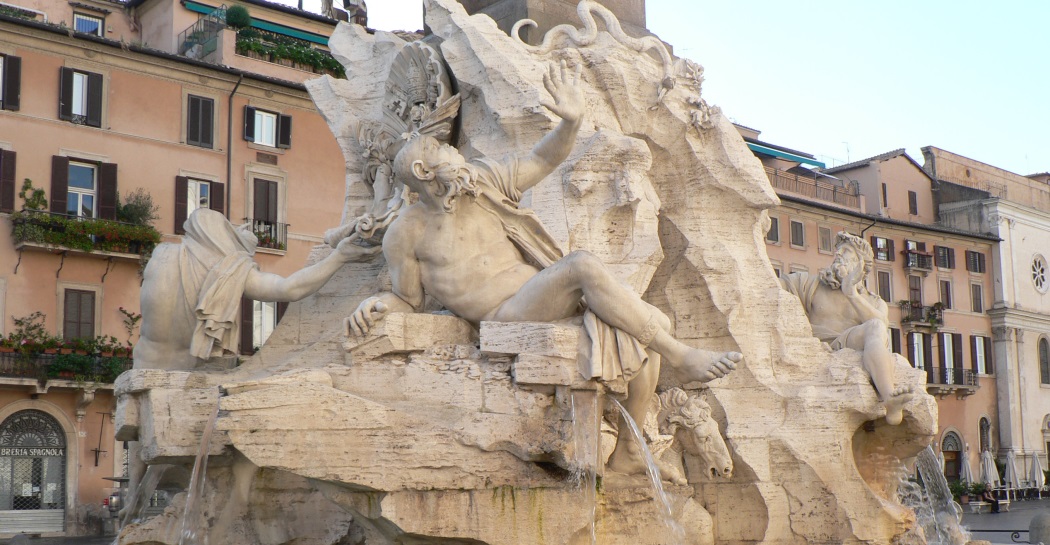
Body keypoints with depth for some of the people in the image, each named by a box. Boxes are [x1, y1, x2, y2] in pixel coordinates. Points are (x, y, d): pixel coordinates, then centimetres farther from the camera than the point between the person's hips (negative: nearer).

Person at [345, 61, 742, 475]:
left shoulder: (484, 180, 6)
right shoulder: (405, 234, -3)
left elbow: (545, 159, 11)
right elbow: (407, 301, 7)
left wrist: (571, 121, -8)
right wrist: (377, 304, -14)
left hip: (550, 304, 6)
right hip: (506, 317, -6)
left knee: (653, 322, -11)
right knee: (584, 265, -32)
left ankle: (626, 452, -3)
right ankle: (682, 359, -23)